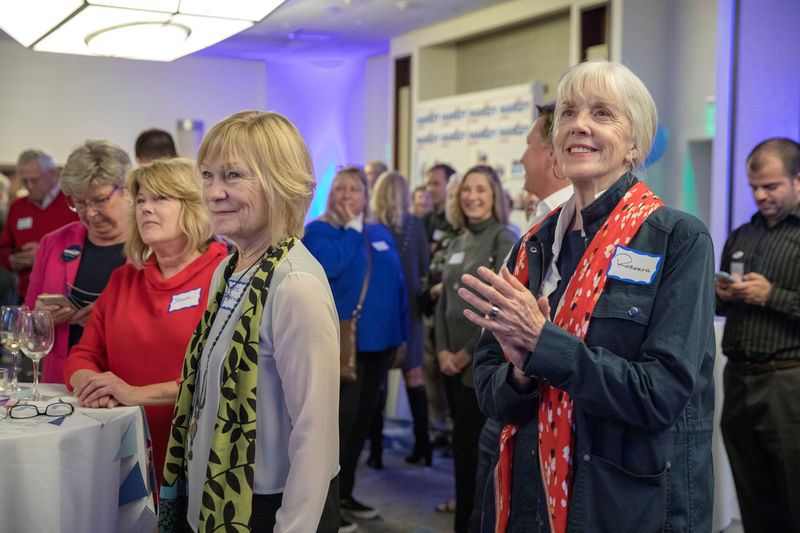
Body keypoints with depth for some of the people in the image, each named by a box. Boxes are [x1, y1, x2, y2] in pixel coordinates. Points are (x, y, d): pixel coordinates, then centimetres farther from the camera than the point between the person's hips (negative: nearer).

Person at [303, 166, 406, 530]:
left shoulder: (380, 234, 14)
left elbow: (397, 283, 17)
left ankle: (345, 493, 27)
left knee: (362, 420, 14)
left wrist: (401, 332, 13)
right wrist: (352, 227, -14)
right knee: (339, 421, -5)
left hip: (379, 341, 7)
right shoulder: (317, 230, -4)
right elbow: (328, 266, -25)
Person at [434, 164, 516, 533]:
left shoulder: (504, 240, -8)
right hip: (456, 362, 6)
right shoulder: (457, 244, 14)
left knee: (470, 445, -3)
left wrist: (468, 352, -12)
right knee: (464, 443, 11)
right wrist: (443, 350, 2)